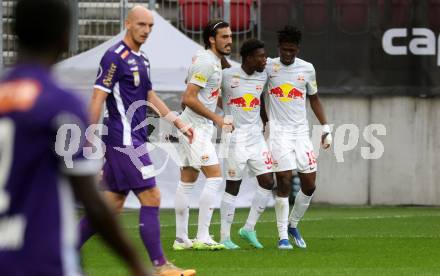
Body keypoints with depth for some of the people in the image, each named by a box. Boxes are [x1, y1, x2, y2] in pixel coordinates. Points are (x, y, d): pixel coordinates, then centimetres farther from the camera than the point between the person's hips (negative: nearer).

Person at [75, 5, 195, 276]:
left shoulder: (142, 60, 16)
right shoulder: (115, 57, -12)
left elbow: (150, 97, 26)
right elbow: (98, 99, -14)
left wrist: (180, 124, 23)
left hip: (134, 140, 9)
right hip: (124, 141, -9)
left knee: (112, 204, 9)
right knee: (151, 197, -10)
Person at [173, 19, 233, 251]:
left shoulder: (212, 60, 13)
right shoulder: (206, 63, -17)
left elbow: (189, 81, 29)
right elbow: (188, 99, -21)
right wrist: (216, 119, -18)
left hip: (194, 127, 11)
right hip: (196, 127, -11)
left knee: (187, 181, 10)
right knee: (215, 178, -13)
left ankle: (181, 239, 13)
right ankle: (202, 238, -15)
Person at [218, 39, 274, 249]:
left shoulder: (262, 77, 6)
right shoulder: (226, 76, -10)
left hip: (256, 136, 6)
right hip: (235, 137, -6)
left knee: (268, 182, 0)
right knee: (232, 187, -3)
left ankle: (249, 228, 12)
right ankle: (225, 237, 4)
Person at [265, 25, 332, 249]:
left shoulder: (307, 69, 7)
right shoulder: (268, 66, -1)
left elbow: (314, 98, 17)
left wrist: (325, 128, 13)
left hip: (301, 131, 3)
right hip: (278, 130, -3)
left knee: (309, 185, 1)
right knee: (284, 182, -11)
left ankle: (293, 224, 23)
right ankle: (283, 236, -5)